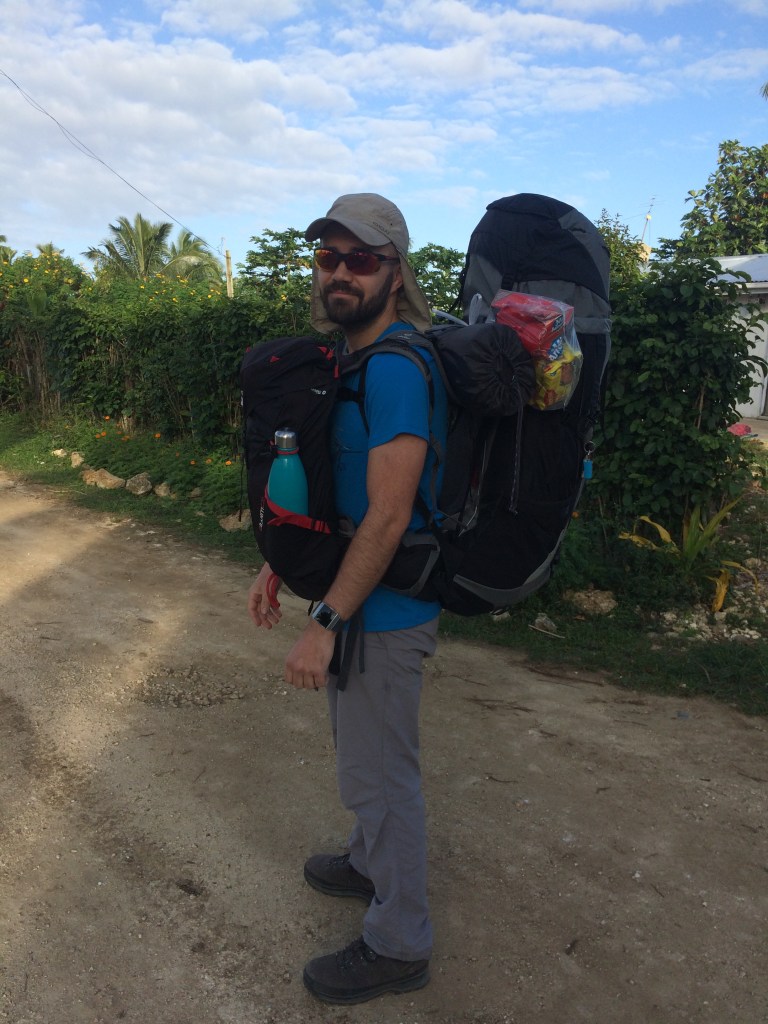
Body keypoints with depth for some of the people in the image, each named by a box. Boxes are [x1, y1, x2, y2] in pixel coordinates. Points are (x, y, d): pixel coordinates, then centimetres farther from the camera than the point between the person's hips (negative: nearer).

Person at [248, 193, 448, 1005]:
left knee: (378, 773, 6)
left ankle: (397, 945, 28)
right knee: (365, 753, 26)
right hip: (360, 600, 10)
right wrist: (278, 567, 18)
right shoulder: (348, 357, 9)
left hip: (384, 610, -10)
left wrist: (324, 623, -23)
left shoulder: (396, 366, -23)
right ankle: (371, 864, 51)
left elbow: (388, 515, -26)